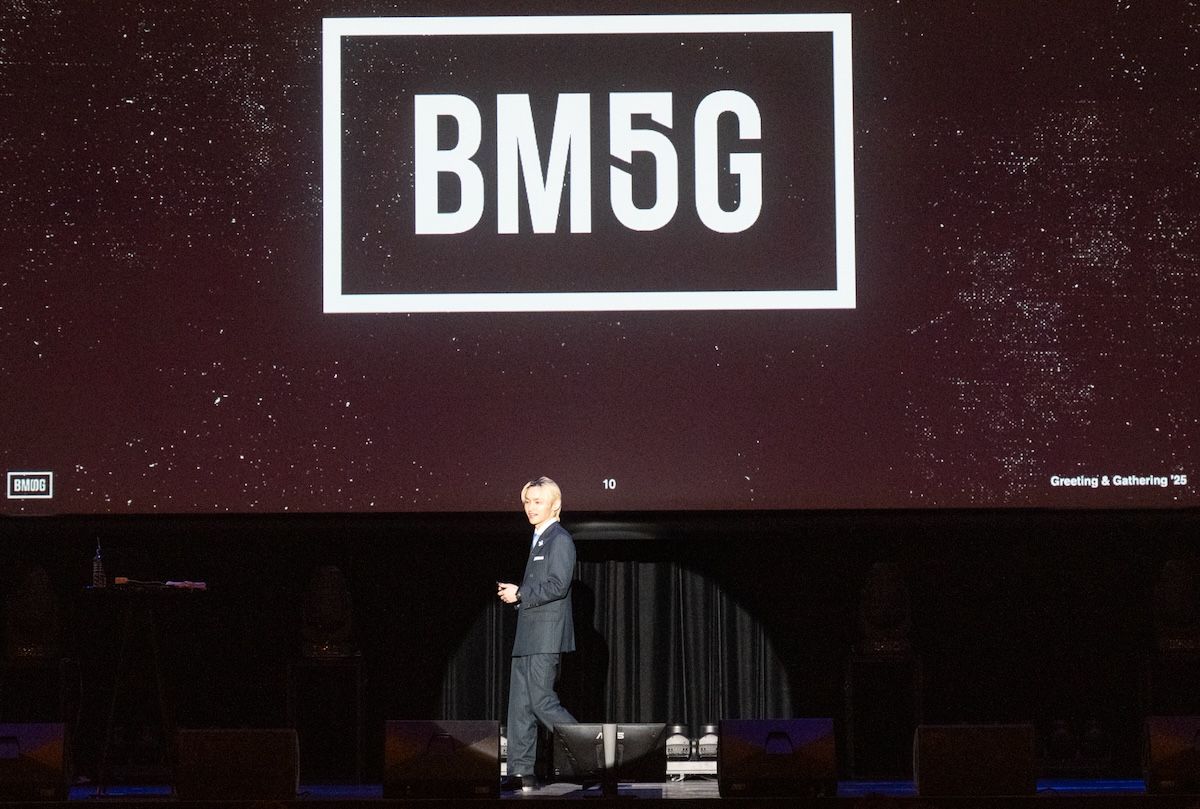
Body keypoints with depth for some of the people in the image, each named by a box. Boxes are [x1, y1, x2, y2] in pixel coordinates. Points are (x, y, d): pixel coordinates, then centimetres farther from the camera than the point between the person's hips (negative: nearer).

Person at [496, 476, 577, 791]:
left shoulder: (559, 540, -9)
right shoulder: (538, 540, 21)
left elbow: (558, 585, -19)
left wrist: (519, 594, -13)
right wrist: (514, 592, 9)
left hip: (546, 637, -10)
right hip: (529, 636, 10)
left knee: (542, 701, -11)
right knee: (520, 705, 5)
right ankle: (520, 773, 5)